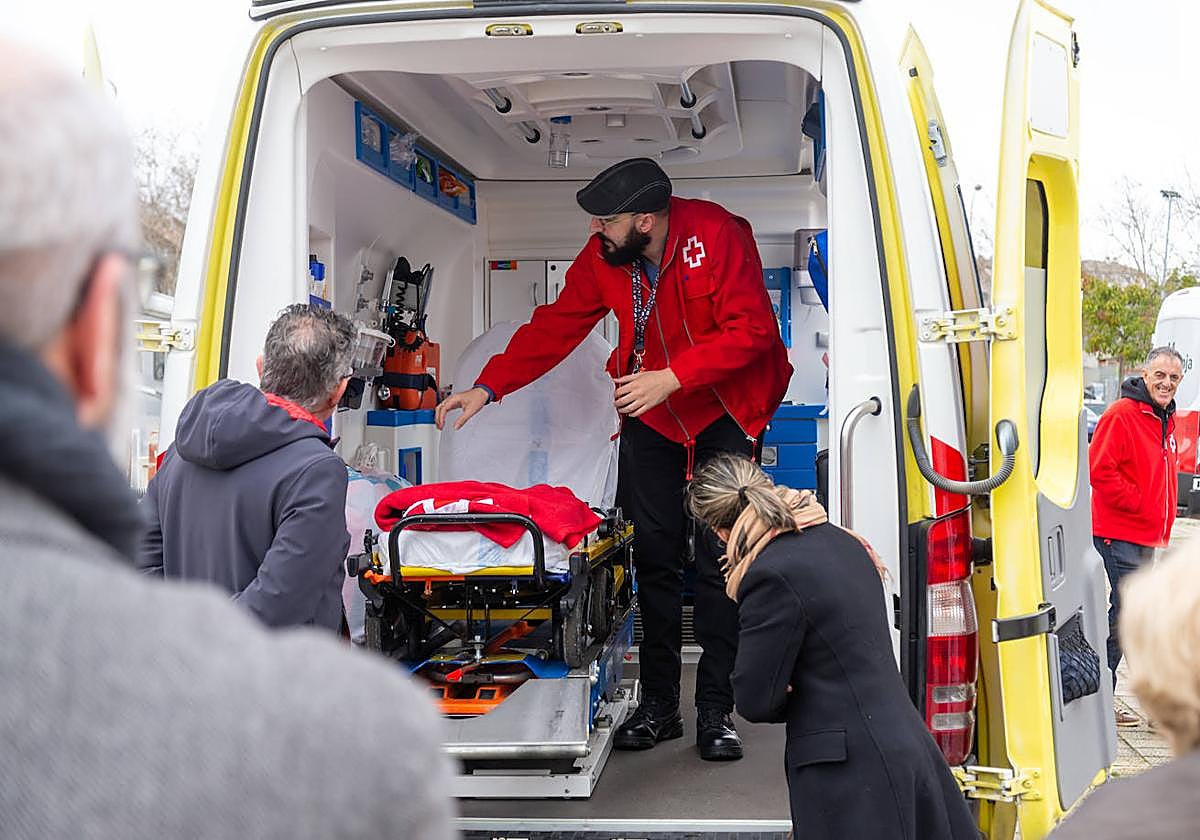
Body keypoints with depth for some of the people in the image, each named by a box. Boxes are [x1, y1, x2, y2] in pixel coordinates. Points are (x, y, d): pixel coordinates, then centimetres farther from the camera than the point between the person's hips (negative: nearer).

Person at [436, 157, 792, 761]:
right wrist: (488, 387, -7)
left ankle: (715, 711, 2)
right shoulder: (603, 257, -6)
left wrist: (670, 377, -30)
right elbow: (556, 325, 0)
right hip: (650, 413, 4)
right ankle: (658, 705, 9)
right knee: (654, 556, 1)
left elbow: (750, 329, -24)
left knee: (720, 561, -6)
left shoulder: (718, 236, -21)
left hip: (724, 411, -4)